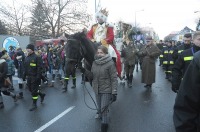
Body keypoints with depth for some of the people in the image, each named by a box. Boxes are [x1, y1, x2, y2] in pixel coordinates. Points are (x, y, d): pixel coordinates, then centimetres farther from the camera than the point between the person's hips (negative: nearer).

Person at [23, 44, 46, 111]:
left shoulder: (37, 57, -13)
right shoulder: (27, 58, 11)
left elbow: (39, 68, -17)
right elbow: (26, 68, 18)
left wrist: (38, 76, -22)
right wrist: (24, 75, 15)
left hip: (34, 77, -8)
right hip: (29, 77, 8)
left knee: (34, 90, -1)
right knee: (30, 89, 16)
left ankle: (34, 104, 13)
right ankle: (42, 95, 37)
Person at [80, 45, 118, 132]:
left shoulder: (110, 63, -15)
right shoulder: (94, 63, 3)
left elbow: (114, 79, -16)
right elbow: (92, 76, 8)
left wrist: (114, 93, -19)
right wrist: (85, 71, -10)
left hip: (106, 91, -6)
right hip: (97, 90, 6)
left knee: (104, 109, 0)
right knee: (99, 108, 22)